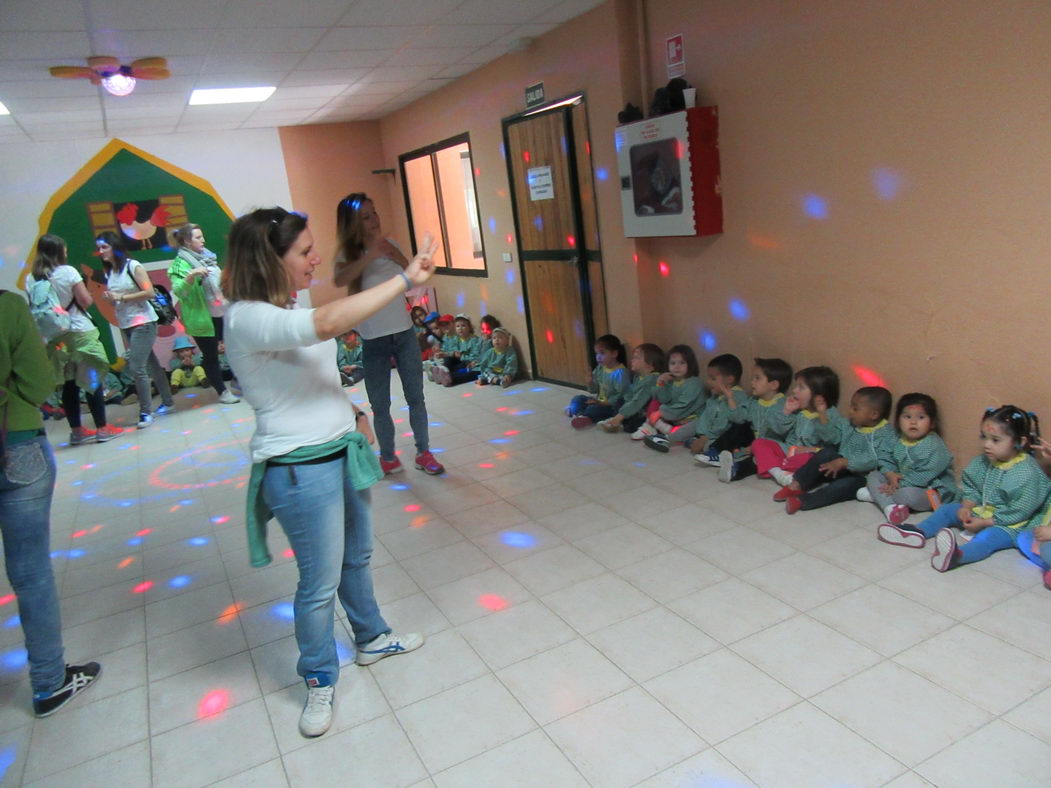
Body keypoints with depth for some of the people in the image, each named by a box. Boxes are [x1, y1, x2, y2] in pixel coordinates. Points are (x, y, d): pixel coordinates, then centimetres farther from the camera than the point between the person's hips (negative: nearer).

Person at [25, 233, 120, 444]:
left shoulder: (31, 279, 2)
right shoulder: (68, 271, -11)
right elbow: (86, 301, -12)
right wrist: (87, 294, 8)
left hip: (54, 337, 5)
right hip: (79, 332, -5)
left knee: (68, 384, 11)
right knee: (92, 380, 3)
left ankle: (76, 430, 17)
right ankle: (102, 428, 4)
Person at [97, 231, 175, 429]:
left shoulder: (133, 266, -9)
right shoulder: (109, 272, 10)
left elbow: (149, 292, -15)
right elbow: (115, 302, 17)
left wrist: (120, 297, -16)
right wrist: (108, 298, -5)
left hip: (143, 323, -7)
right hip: (125, 325, 7)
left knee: (137, 367, -12)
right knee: (151, 366, 12)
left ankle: (146, 412, -4)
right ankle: (167, 403, 22)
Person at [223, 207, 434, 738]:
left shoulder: (286, 308, 7)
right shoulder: (247, 319, -23)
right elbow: (330, 322, -40)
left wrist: (348, 413, 11)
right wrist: (407, 280, -36)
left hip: (340, 451, 9)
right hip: (300, 468, -9)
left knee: (356, 555, 24)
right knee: (320, 583, 6)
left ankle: (371, 638, 46)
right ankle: (319, 681, 29)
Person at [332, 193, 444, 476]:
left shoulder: (389, 245, 4)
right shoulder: (348, 253, -6)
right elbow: (340, 280, -27)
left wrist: (396, 255, -11)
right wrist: (371, 254, -35)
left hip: (405, 333, 3)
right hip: (373, 340, -2)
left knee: (416, 397, 8)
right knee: (380, 405, 8)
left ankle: (423, 453, 19)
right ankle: (387, 457, 23)